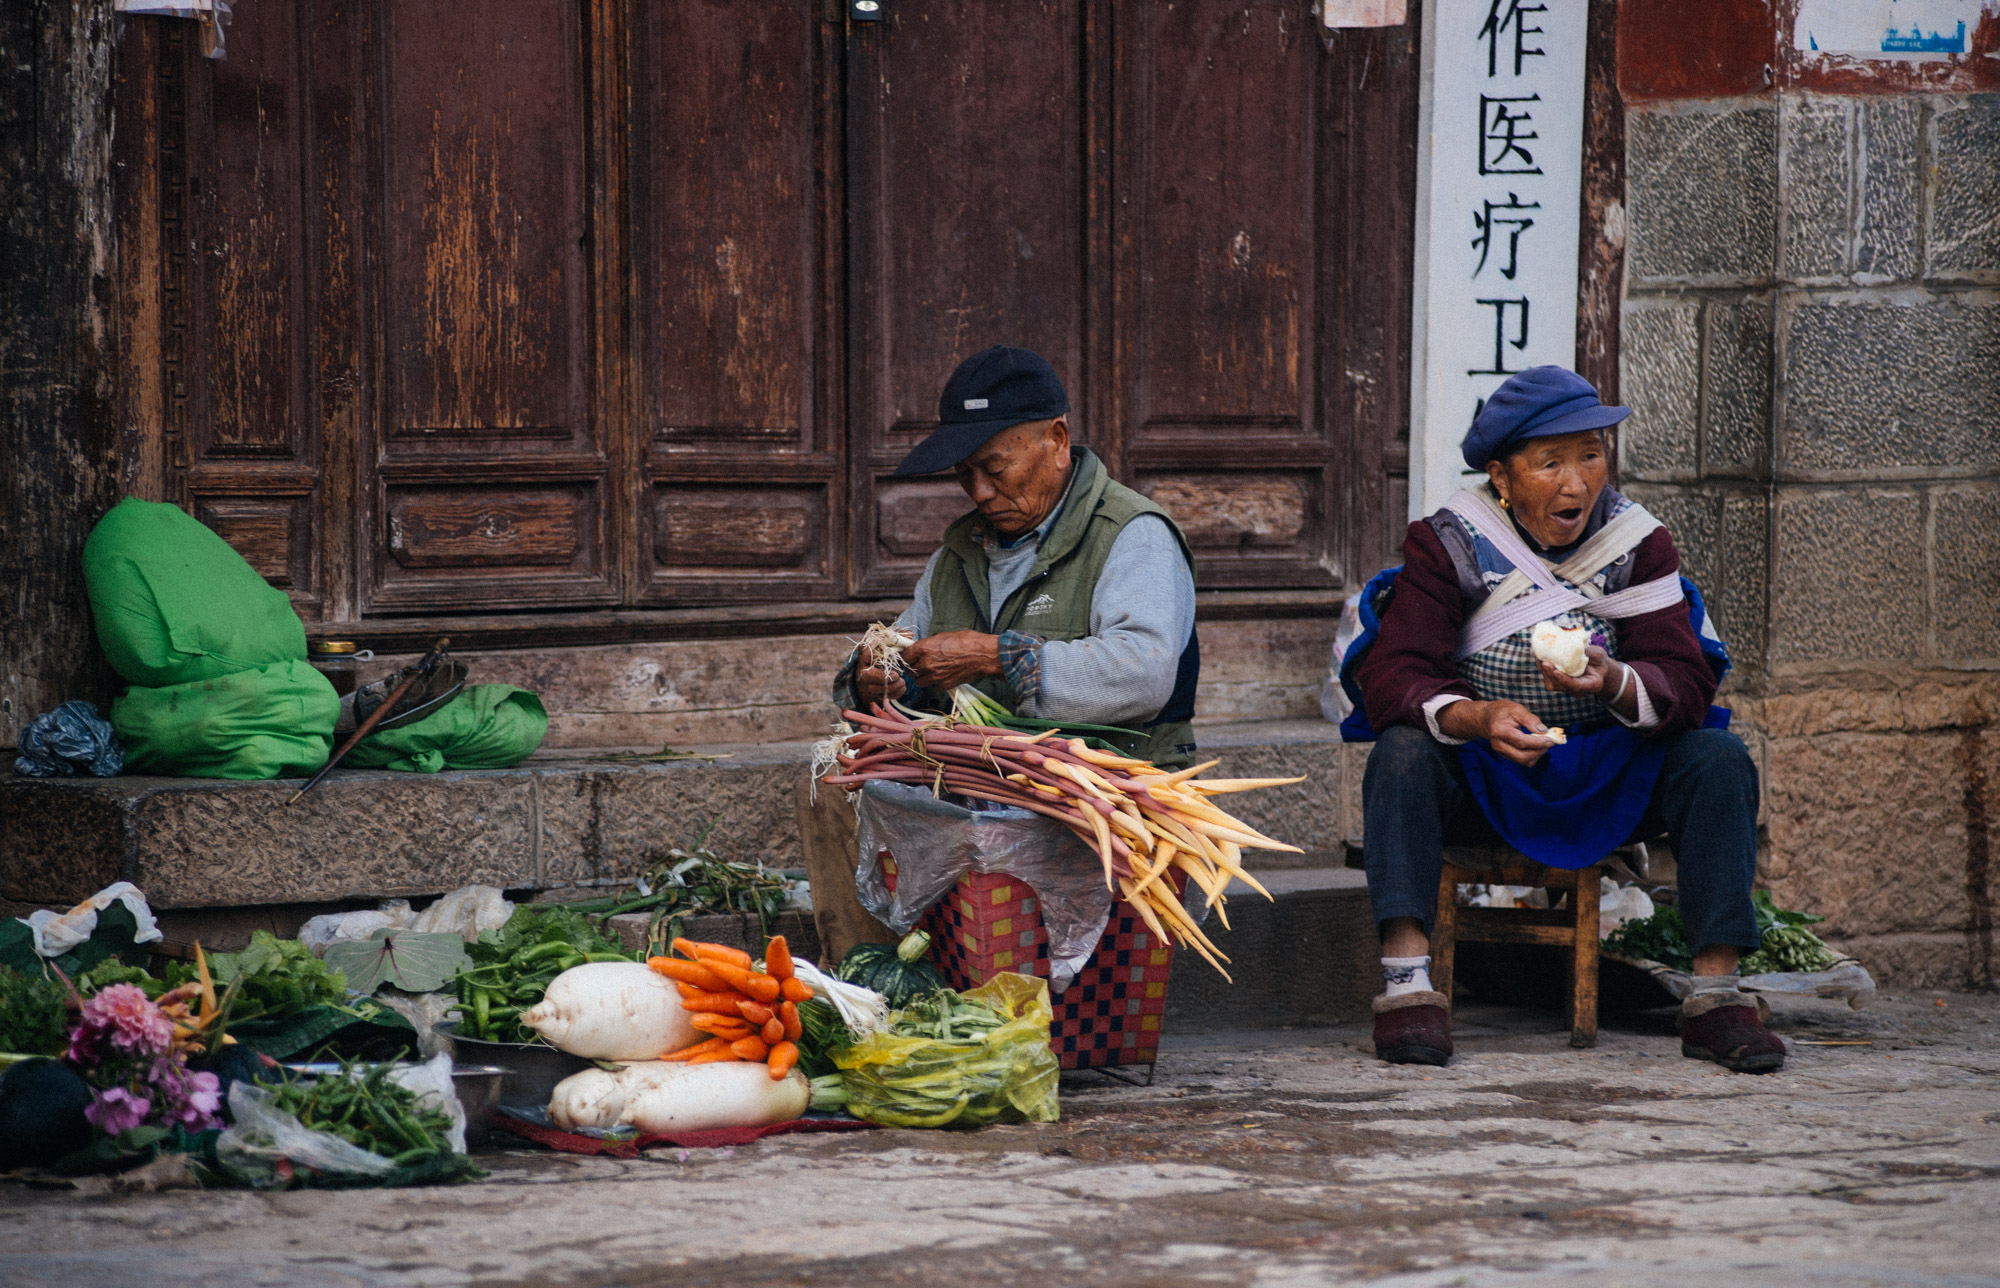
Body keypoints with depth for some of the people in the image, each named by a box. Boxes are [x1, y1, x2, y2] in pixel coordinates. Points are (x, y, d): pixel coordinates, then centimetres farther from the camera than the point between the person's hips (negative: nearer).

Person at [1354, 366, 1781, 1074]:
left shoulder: (1638, 541, -1)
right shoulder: (1451, 542, -7)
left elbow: (1686, 684, -10)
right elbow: (1390, 675, -17)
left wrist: (1614, 683, -35)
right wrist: (1477, 717, -38)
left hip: (1609, 776, 2)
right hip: (1478, 776, -2)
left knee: (1718, 758, -23)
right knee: (1401, 751, -31)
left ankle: (1716, 993, -25)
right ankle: (1407, 983, -39)